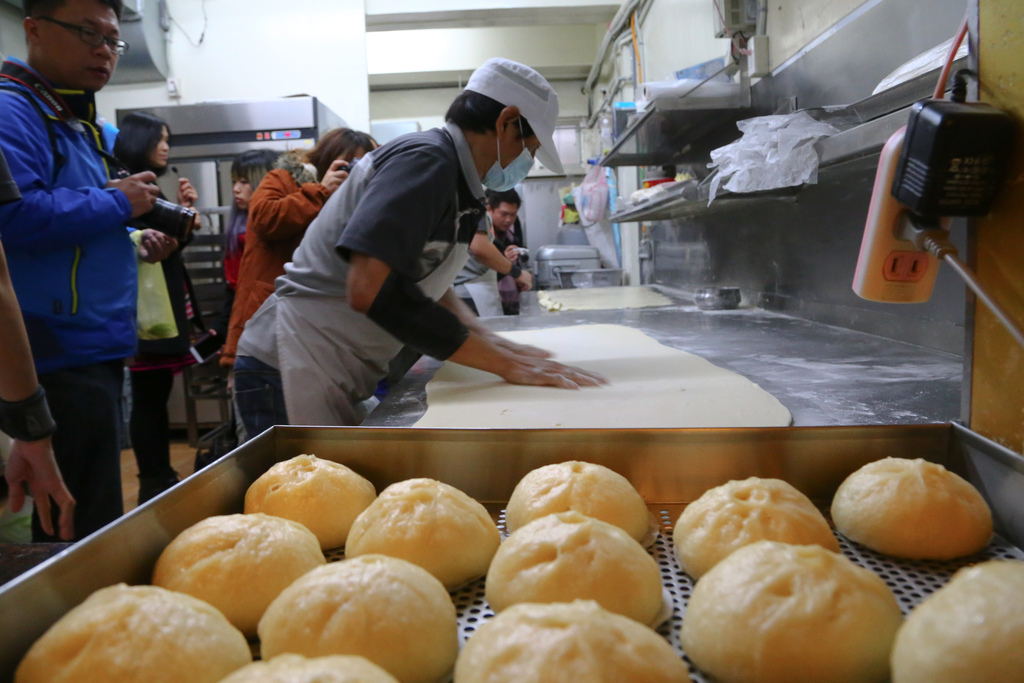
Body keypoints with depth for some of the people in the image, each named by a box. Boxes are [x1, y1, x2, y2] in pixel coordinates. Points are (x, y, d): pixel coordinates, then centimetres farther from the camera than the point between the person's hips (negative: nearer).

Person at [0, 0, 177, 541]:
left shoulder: (91, 129, 21)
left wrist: (137, 246, 12)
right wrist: (116, 203, -13)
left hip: (97, 353, 10)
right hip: (59, 360, -10)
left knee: (91, 523, 16)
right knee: (82, 536, -3)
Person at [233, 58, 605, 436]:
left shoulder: (450, 178, 12)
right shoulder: (426, 160, -18)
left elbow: (425, 281, 22)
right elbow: (370, 290, -29)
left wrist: (492, 343, 9)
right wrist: (505, 363, -24)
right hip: (292, 375, -9)